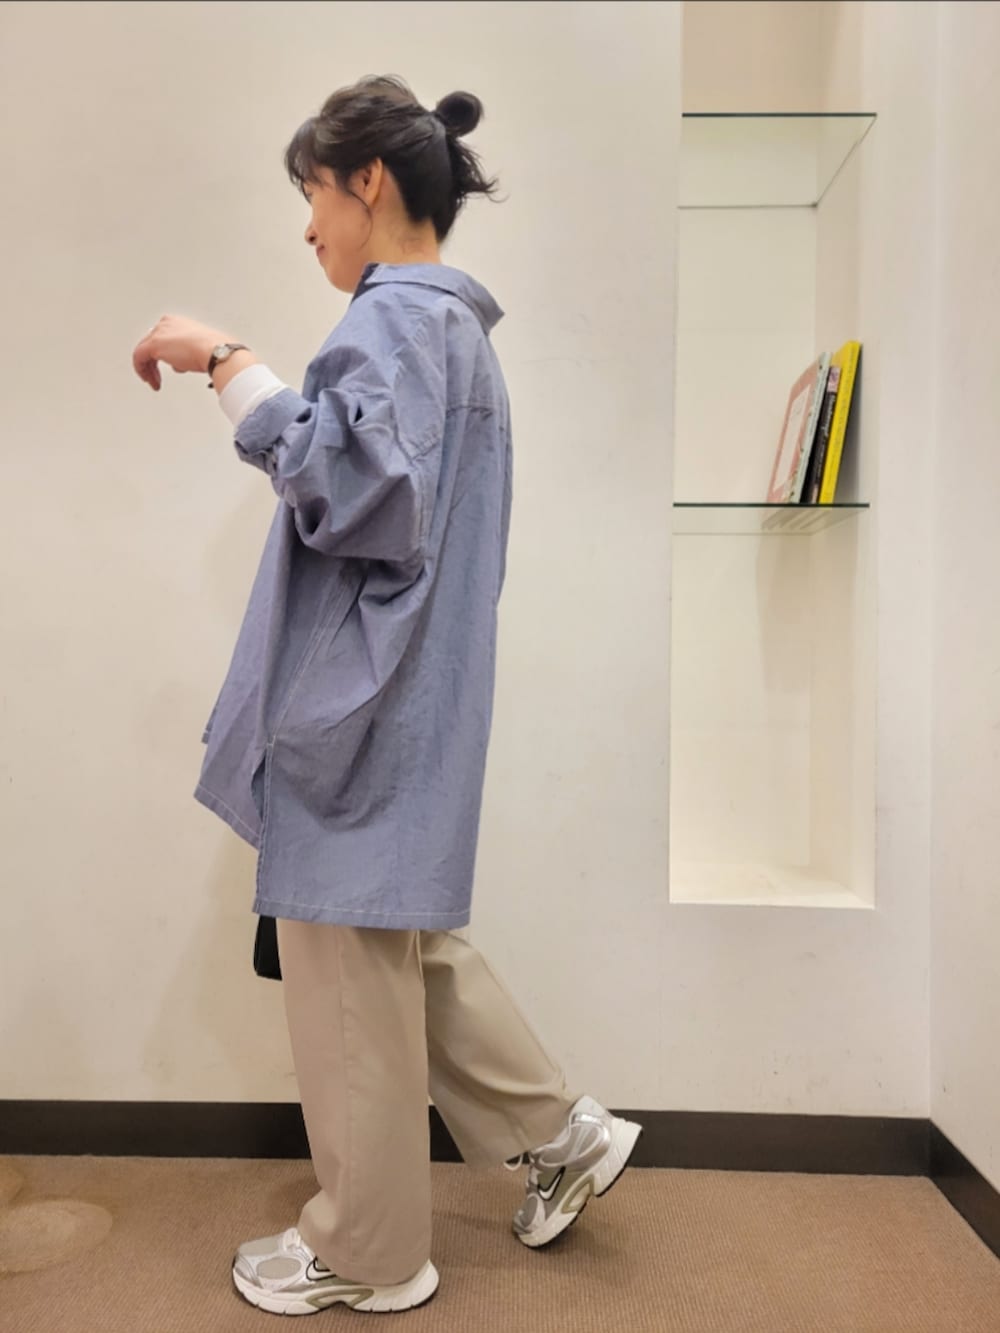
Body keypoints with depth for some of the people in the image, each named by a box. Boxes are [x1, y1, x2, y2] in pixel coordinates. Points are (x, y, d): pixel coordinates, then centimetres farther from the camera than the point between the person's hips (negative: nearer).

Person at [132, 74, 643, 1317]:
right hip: (403, 702, 10)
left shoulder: (395, 319, -11)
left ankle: (365, 1252, 26)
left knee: (351, 980, 5)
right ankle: (562, 1133, 32)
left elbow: (360, 490, -27)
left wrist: (231, 368, -21)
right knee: (410, 948, 21)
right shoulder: (450, 322, 19)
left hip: (368, 709, -10)